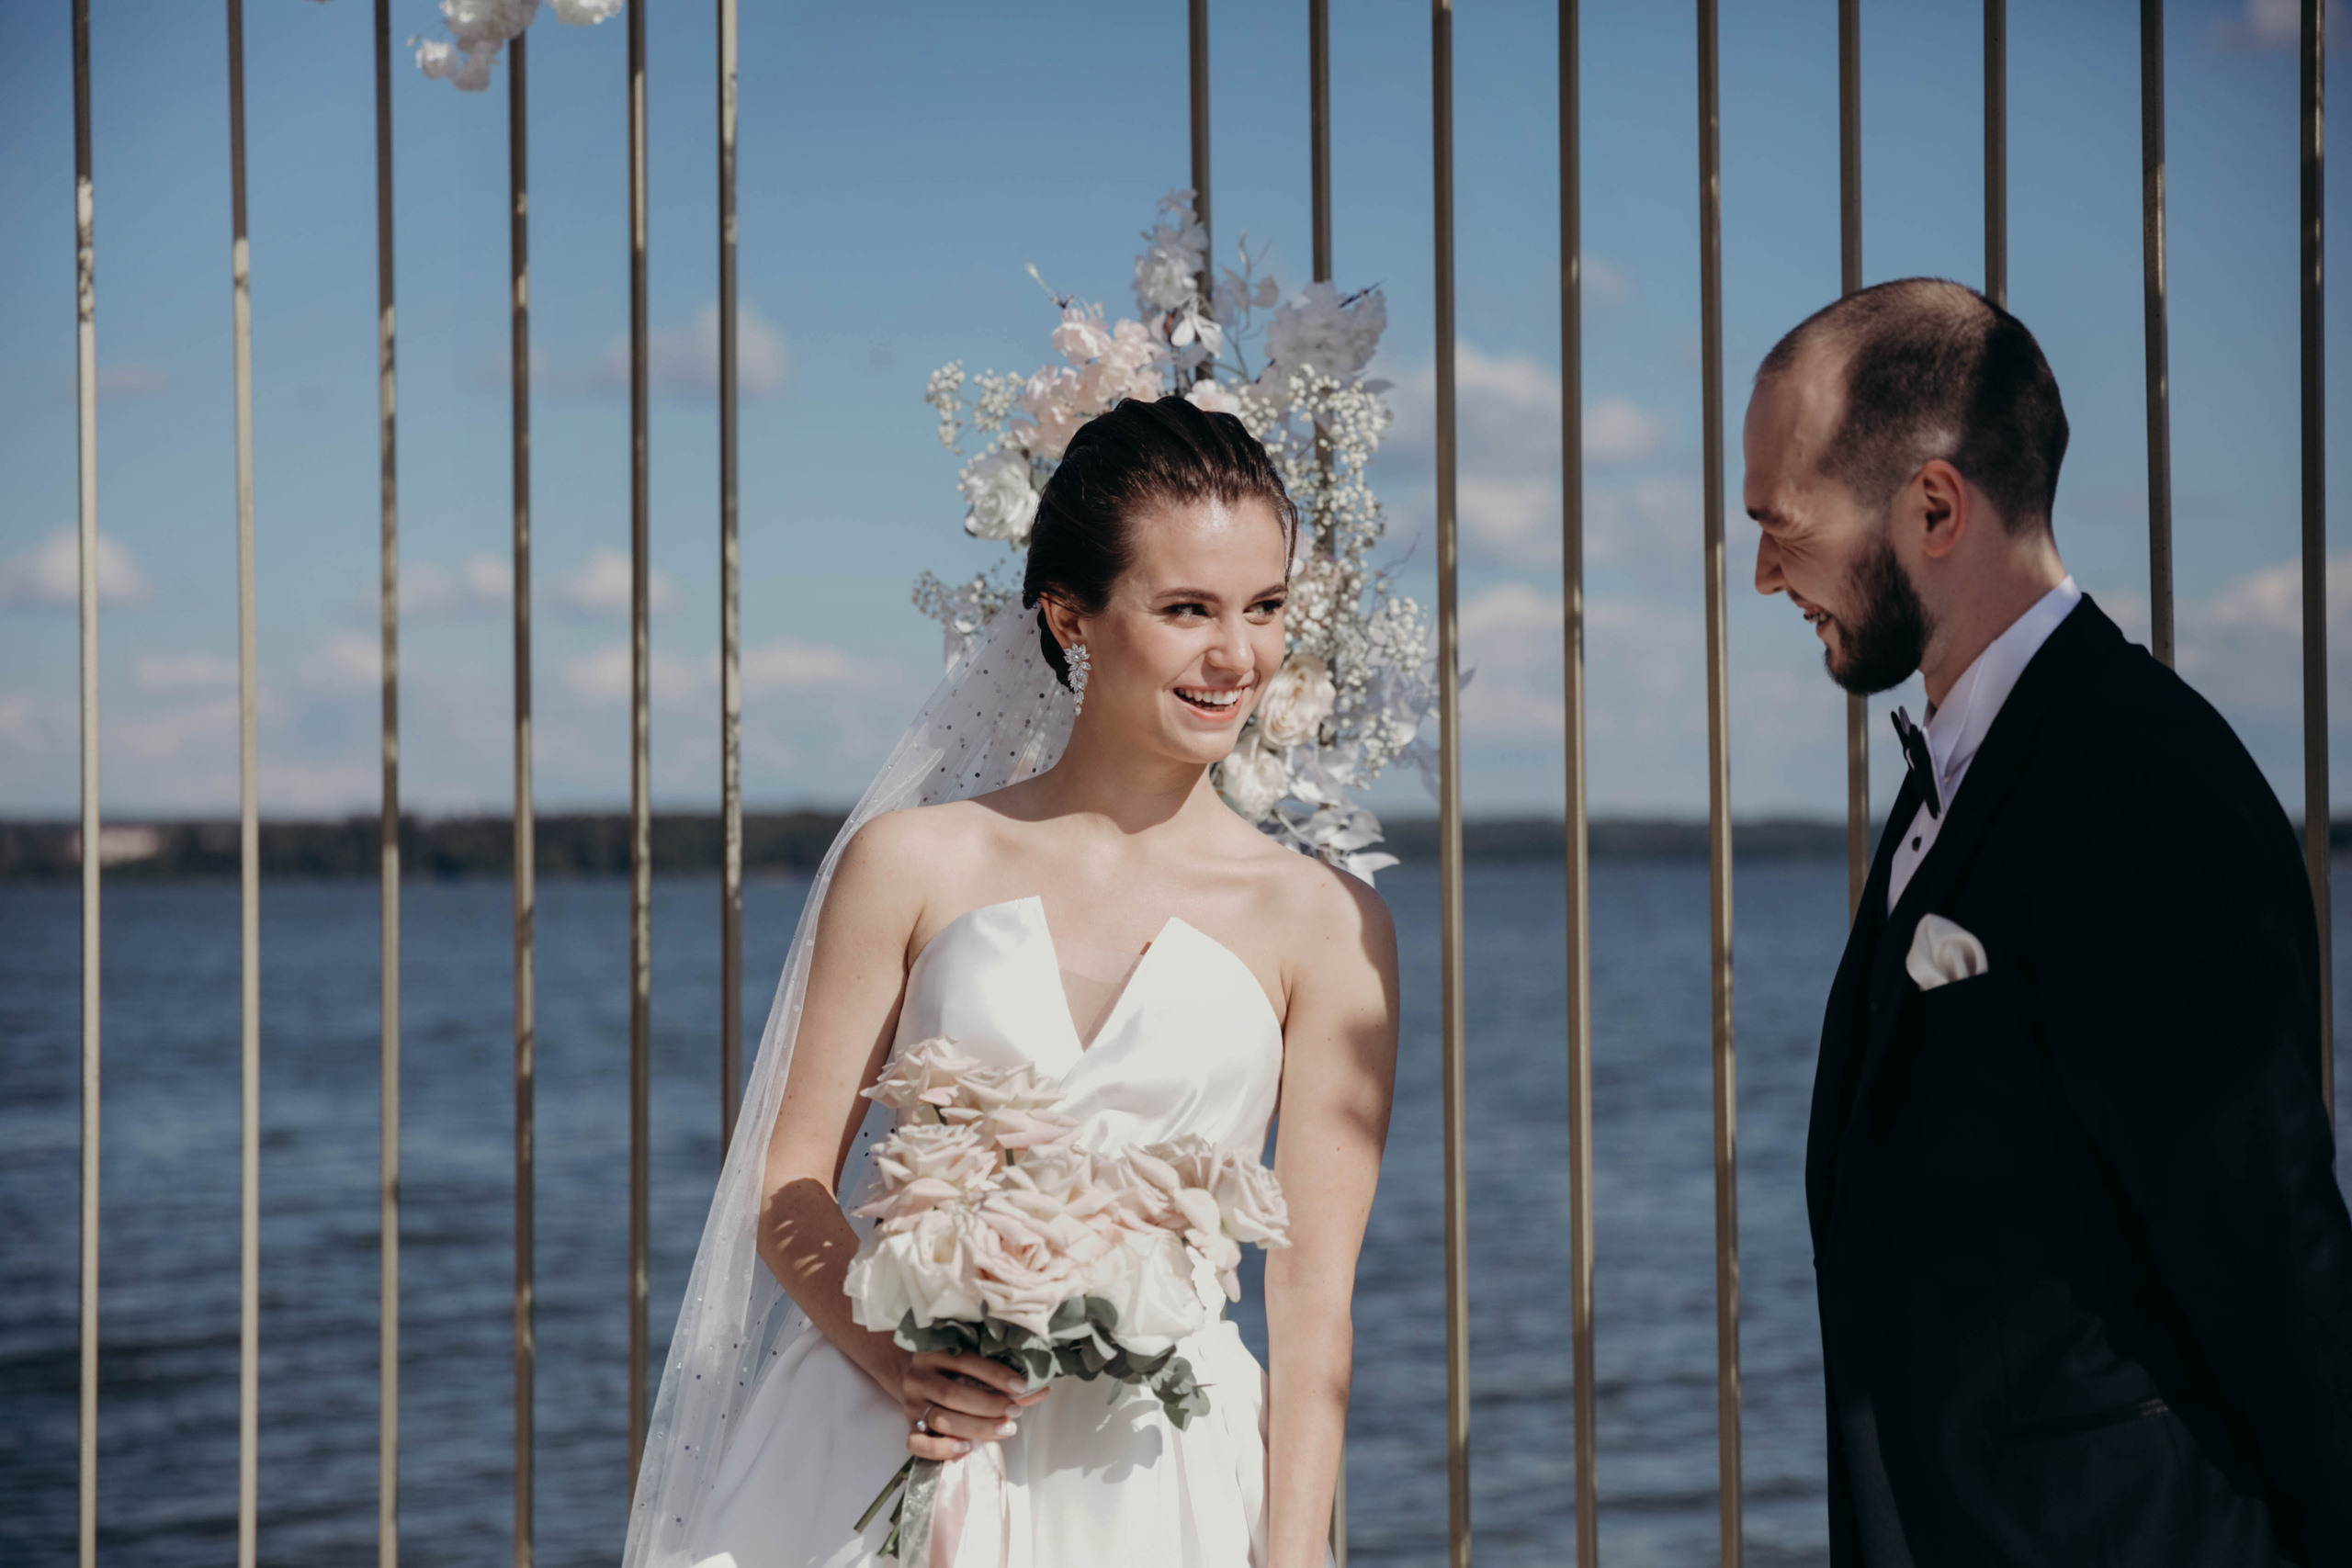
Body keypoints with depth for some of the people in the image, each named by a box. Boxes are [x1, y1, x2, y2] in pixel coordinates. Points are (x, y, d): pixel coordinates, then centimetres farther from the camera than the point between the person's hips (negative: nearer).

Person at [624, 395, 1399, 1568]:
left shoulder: (1324, 926, 2)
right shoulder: (915, 864, 4)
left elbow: (1313, 1297, 1)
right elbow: (789, 1188, 5)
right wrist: (898, 1361, -13)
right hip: (890, 1451, 0)